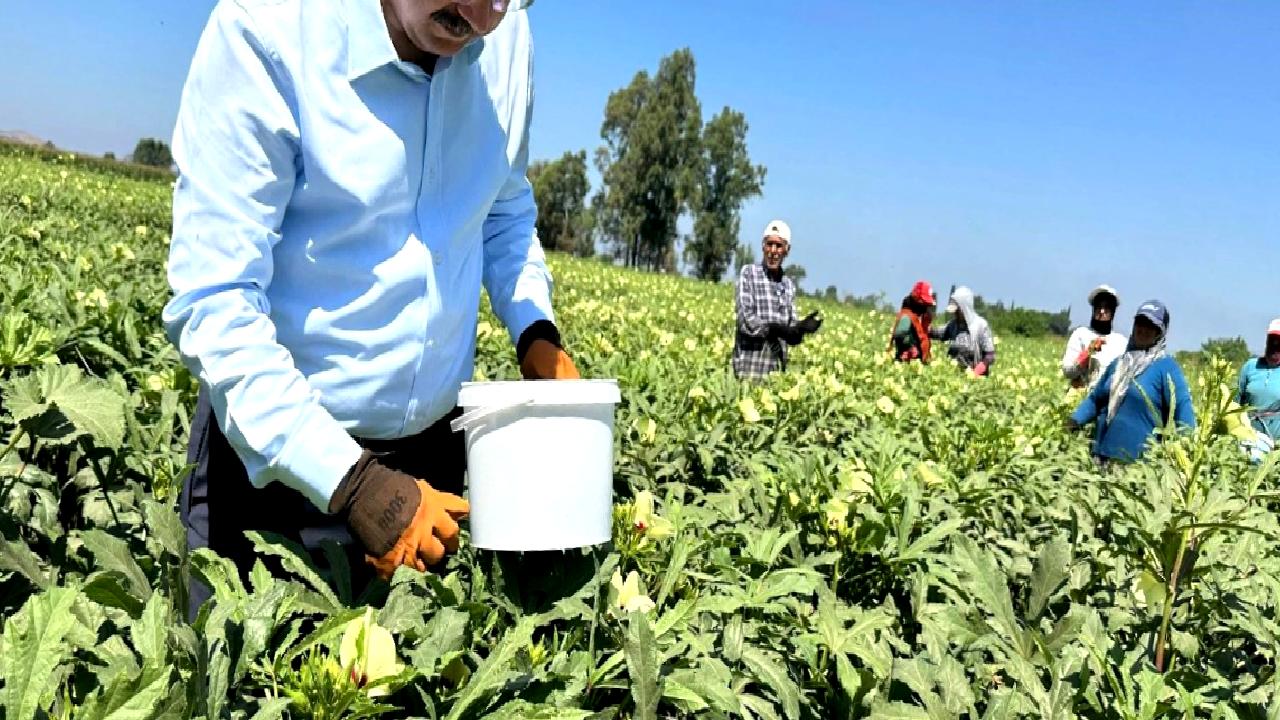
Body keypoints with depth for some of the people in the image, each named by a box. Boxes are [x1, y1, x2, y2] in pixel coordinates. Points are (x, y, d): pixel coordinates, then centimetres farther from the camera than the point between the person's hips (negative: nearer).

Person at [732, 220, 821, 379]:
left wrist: (801, 327, -10)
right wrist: (779, 330, -19)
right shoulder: (749, 272, 0)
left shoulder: (789, 285, 13)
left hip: (777, 369, 4)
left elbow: (790, 334, 11)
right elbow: (746, 321, -10)